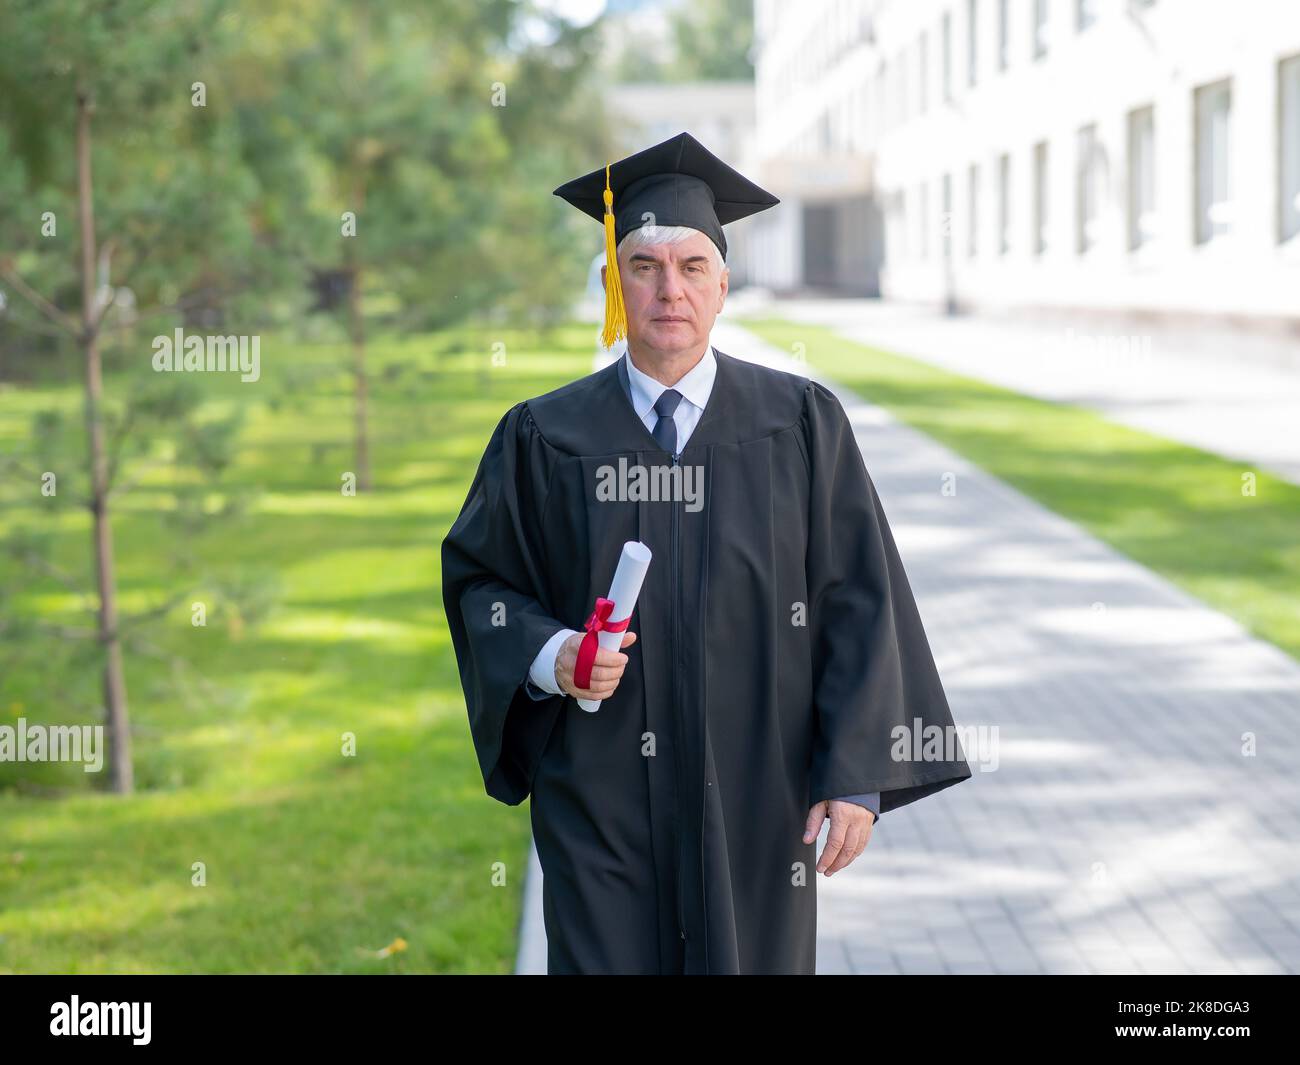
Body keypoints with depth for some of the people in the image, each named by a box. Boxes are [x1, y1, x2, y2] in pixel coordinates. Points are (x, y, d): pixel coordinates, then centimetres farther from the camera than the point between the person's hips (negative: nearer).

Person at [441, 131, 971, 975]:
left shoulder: (801, 423, 1)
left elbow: (859, 599, -1)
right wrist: (550, 655, -13)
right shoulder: (545, 438, 2)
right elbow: (481, 580, 8)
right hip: (600, 804, 0)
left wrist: (858, 778, -7)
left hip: (756, 807, 0)